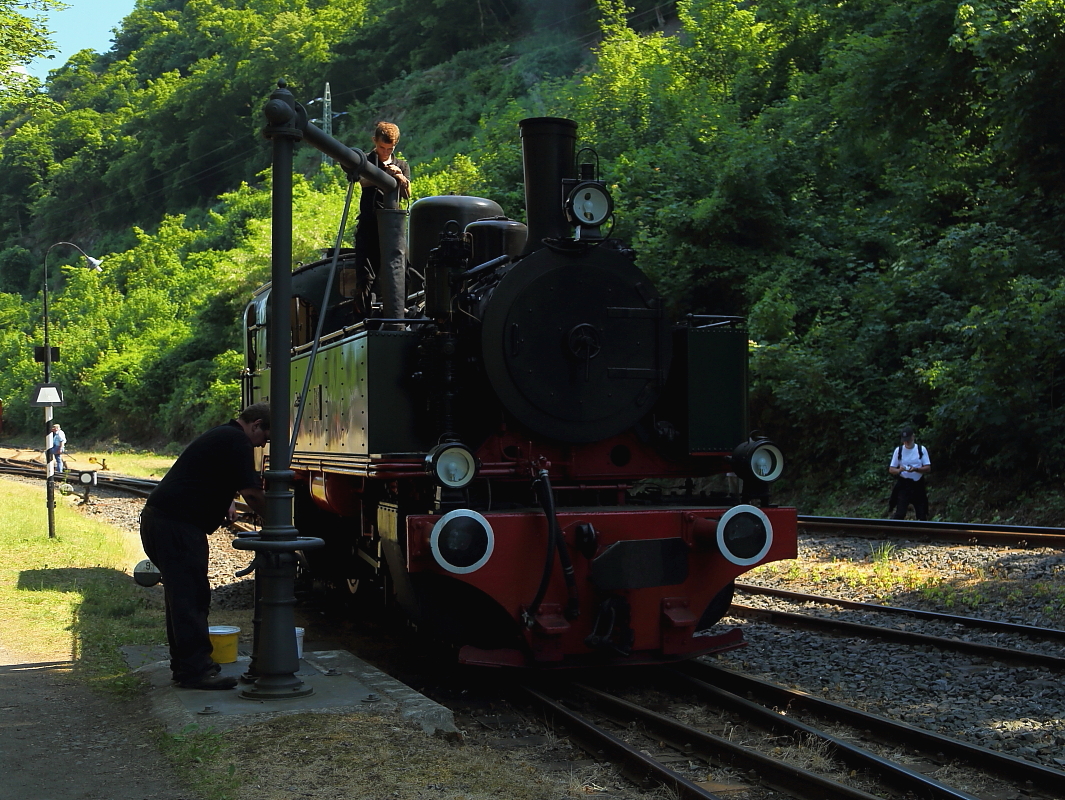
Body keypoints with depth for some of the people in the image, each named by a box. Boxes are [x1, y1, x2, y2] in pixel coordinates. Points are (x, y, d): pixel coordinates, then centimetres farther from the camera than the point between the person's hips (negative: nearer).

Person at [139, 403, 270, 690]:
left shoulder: (221, 435, 22)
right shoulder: (237, 441, -10)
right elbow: (252, 493, -16)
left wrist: (223, 503, 20)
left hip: (158, 518, 11)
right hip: (176, 524, -11)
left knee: (184, 595, 16)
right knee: (190, 597, -8)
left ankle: (185, 664, 22)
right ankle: (196, 670, -7)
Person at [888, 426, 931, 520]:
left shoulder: (921, 450, 2)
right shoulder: (898, 450, 2)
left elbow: (928, 468, -2)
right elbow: (891, 469, 2)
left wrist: (915, 469, -21)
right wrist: (899, 470, -21)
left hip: (918, 485, 1)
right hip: (903, 485, -1)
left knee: (922, 514, 4)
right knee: (900, 514, -11)